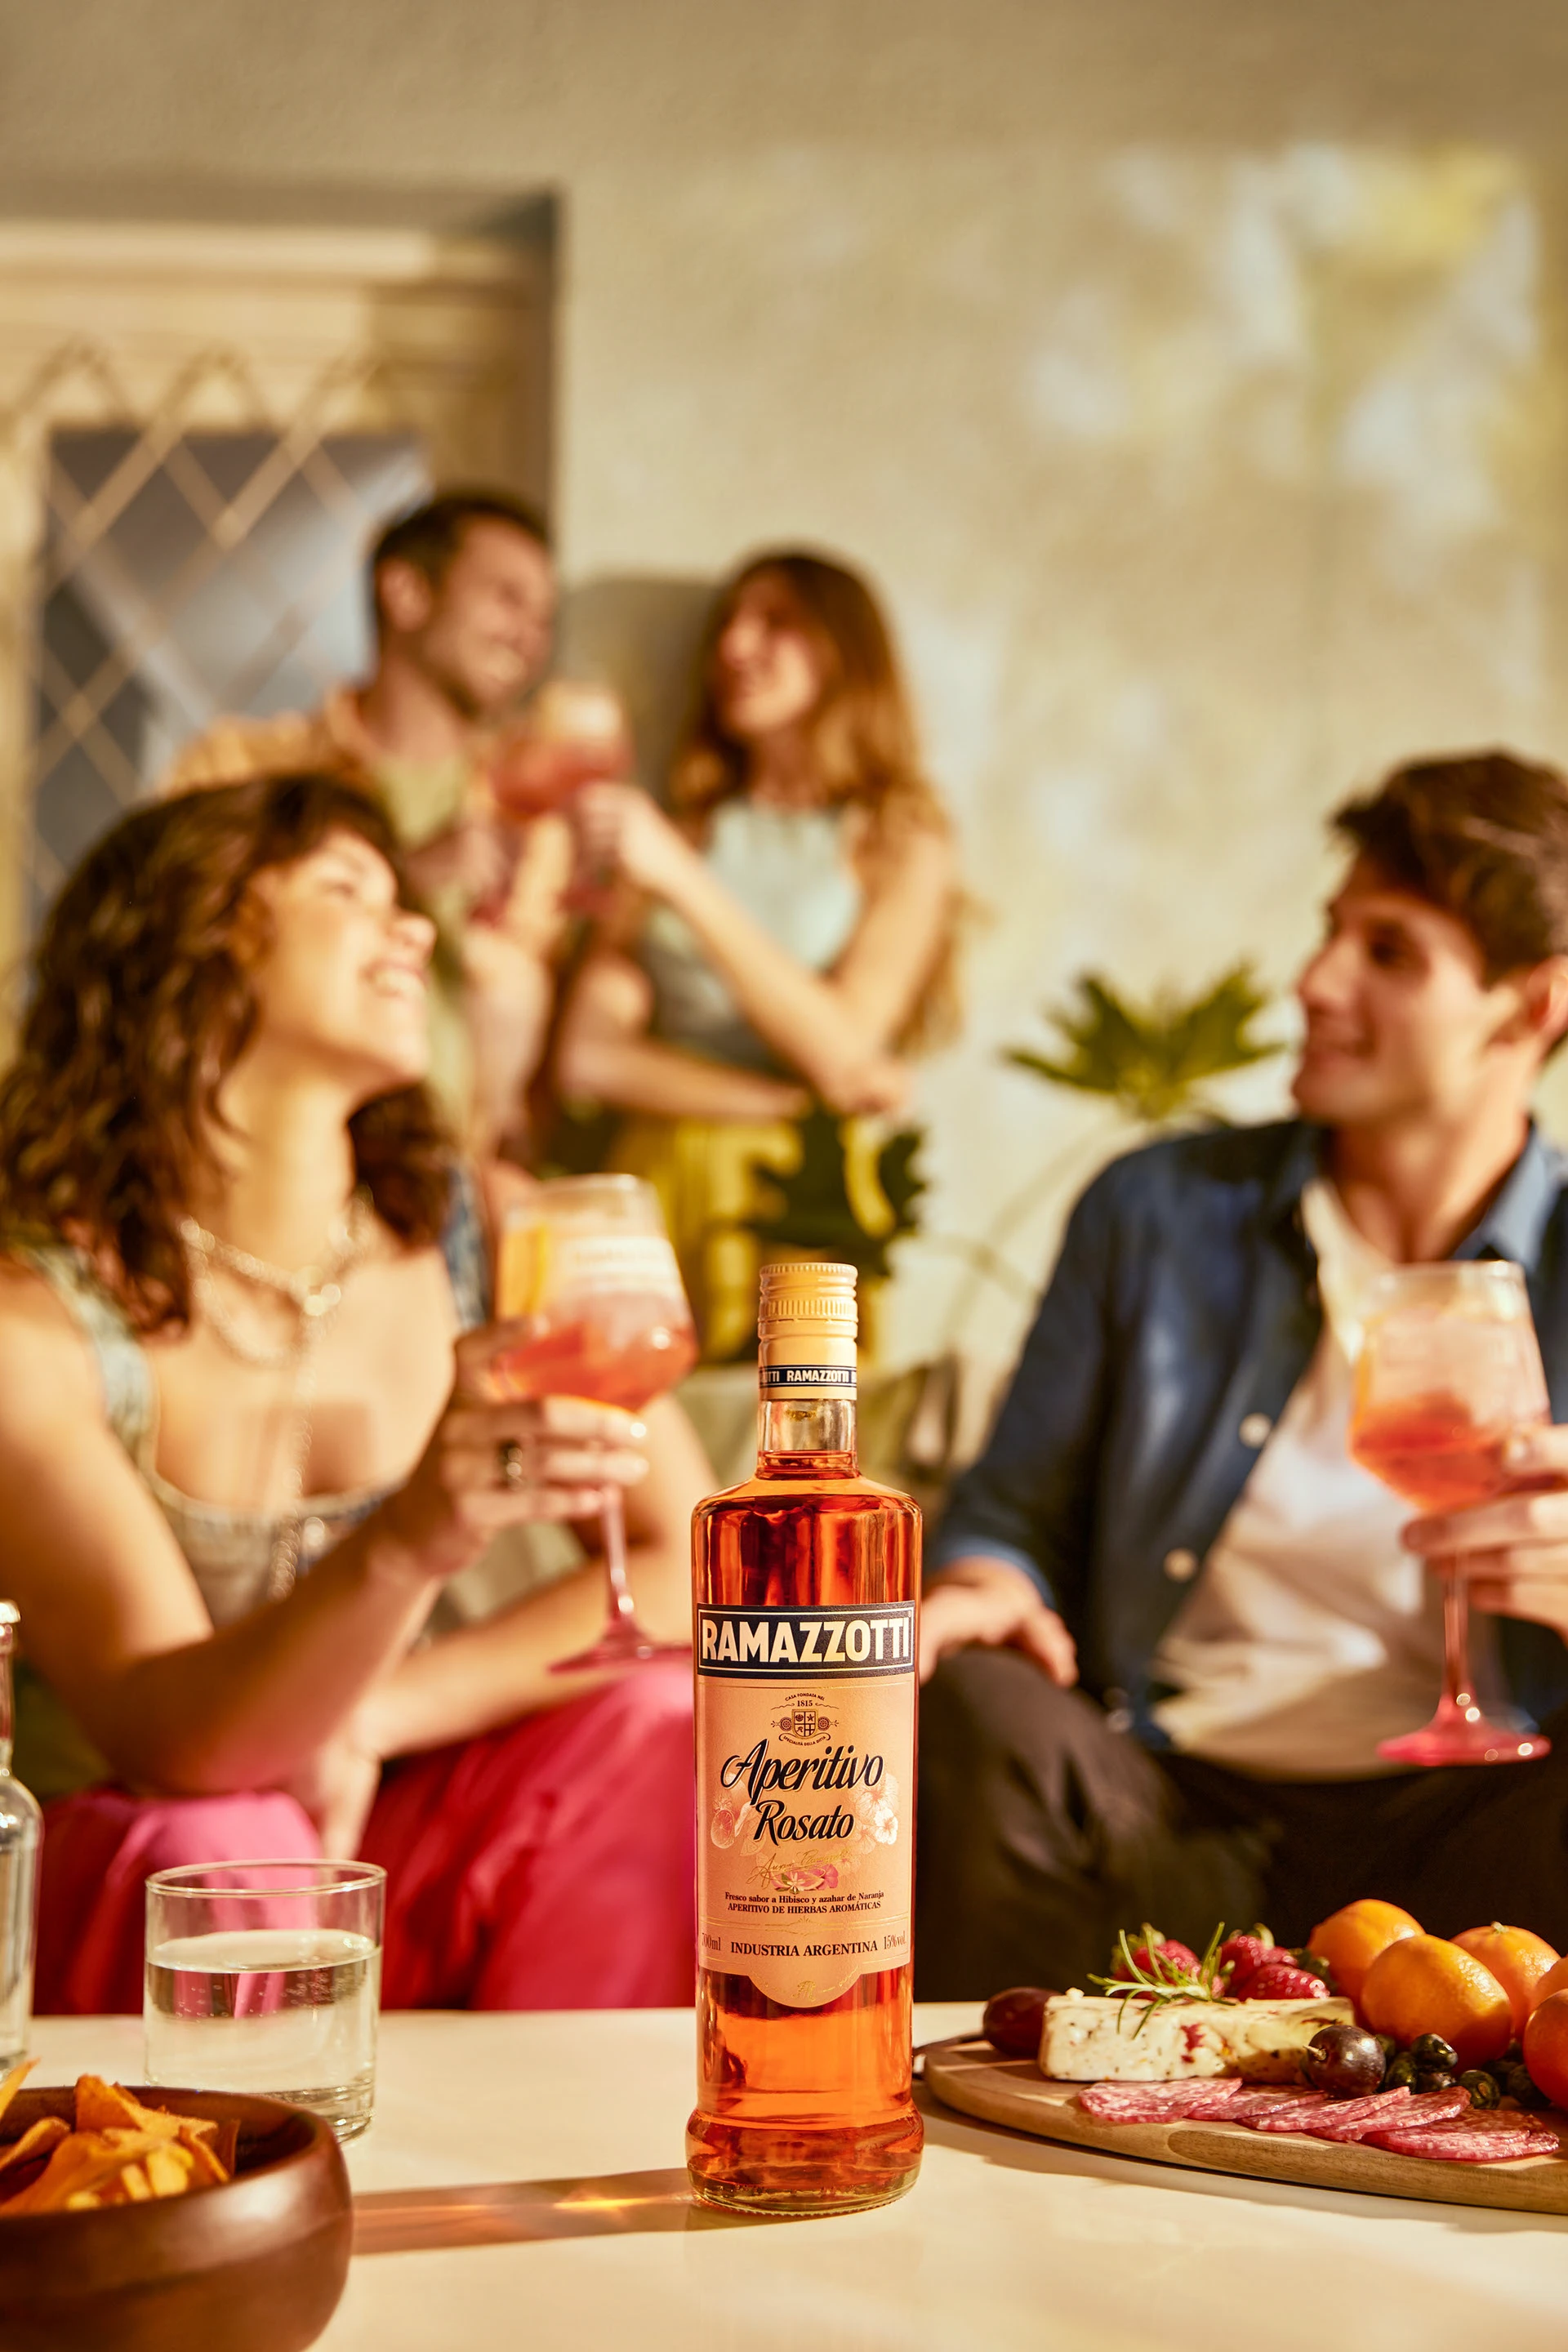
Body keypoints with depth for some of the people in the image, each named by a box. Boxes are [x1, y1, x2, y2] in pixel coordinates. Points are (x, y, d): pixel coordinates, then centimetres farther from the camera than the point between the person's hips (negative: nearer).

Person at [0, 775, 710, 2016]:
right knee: (219, 1846, -34)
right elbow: (172, 1742, -26)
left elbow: (691, 1575, -7)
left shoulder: (482, 1232, -2)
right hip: (123, 1904, -4)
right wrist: (408, 1543, -46)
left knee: (653, 1718, -20)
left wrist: (363, 1724, -19)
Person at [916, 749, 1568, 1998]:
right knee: (976, 1717, -32)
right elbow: (1013, 1516, 18)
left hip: (1458, 1837, -2)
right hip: (1163, 1817, 2)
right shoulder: (1158, 1212, 14)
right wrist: (981, 1589, -6)